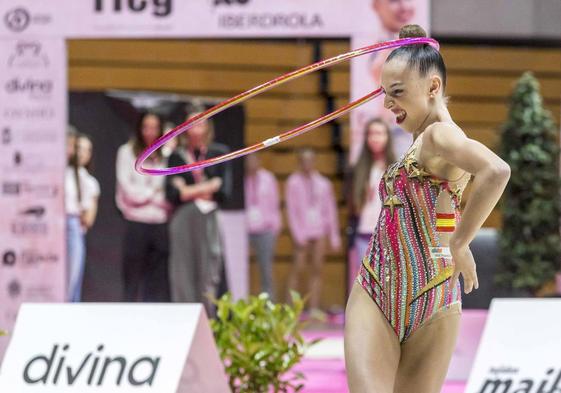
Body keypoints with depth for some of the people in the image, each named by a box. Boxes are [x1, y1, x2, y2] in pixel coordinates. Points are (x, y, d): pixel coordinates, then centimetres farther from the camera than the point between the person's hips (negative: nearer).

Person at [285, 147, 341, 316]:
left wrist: (334, 235, 9)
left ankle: (314, 308, 4)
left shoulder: (323, 183, 9)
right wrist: (298, 234, -11)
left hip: (319, 231, 3)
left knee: (317, 269, 2)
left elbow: (330, 209, 12)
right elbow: (291, 209, -3)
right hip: (303, 230, -3)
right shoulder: (294, 182, 1)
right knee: (298, 268, -5)